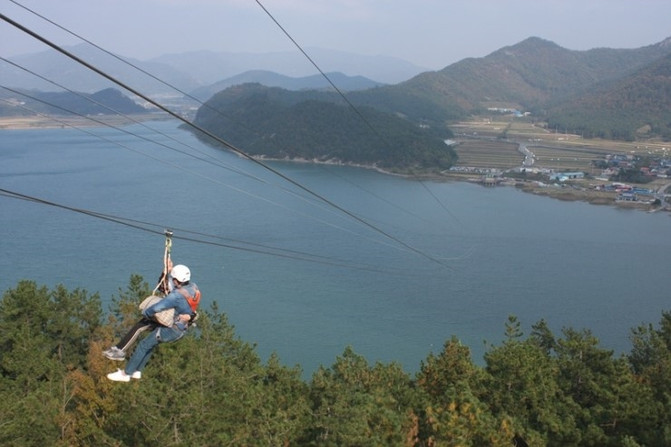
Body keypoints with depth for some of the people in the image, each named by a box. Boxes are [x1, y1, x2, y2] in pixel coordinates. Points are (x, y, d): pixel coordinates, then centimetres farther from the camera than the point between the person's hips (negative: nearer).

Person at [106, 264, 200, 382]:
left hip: (172, 329, -9)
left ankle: (126, 373, 12)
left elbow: (156, 308, -33)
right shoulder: (193, 287, -7)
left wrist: (145, 313, -14)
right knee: (151, 344, 23)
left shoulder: (176, 296, -31)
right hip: (183, 328, 9)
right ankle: (137, 371, 32)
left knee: (143, 346, 3)